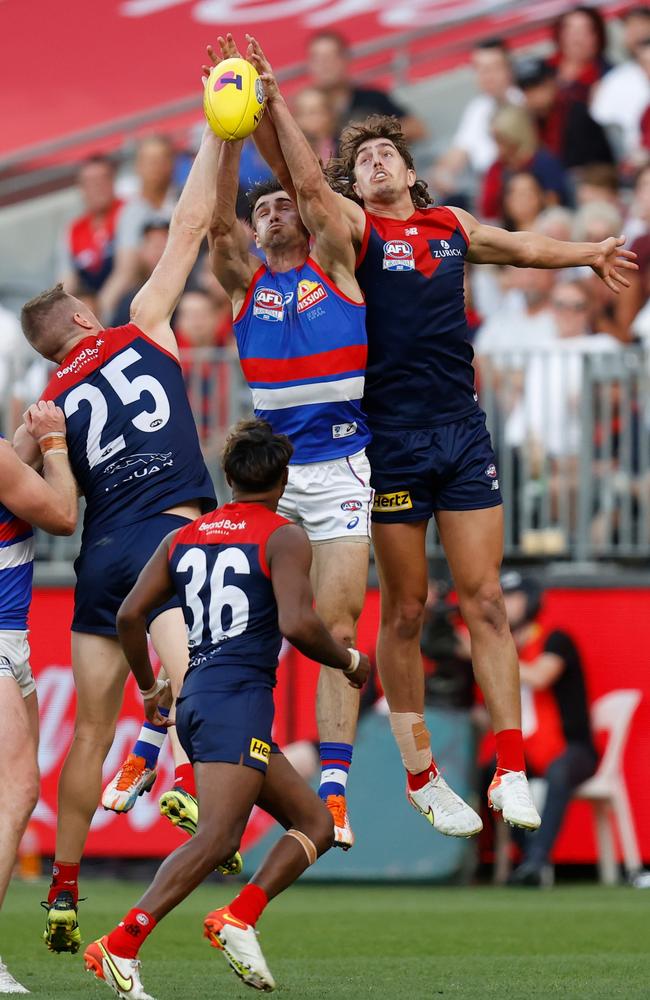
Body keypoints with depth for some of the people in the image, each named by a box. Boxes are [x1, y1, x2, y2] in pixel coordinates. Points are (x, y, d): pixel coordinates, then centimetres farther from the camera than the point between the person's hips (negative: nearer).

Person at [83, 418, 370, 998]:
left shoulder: (182, 539, 17)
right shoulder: (284, 538, -1)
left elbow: (130, 615, 10)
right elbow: (297, 624, -15)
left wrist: (149, 688, 23)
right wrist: (348, 661, 2)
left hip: (195, 698, 8)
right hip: (240, 696, -8)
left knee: (316, 824, 12)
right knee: (217, 838, -19)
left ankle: (239, 920, -7)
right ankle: (120, 945, -32)